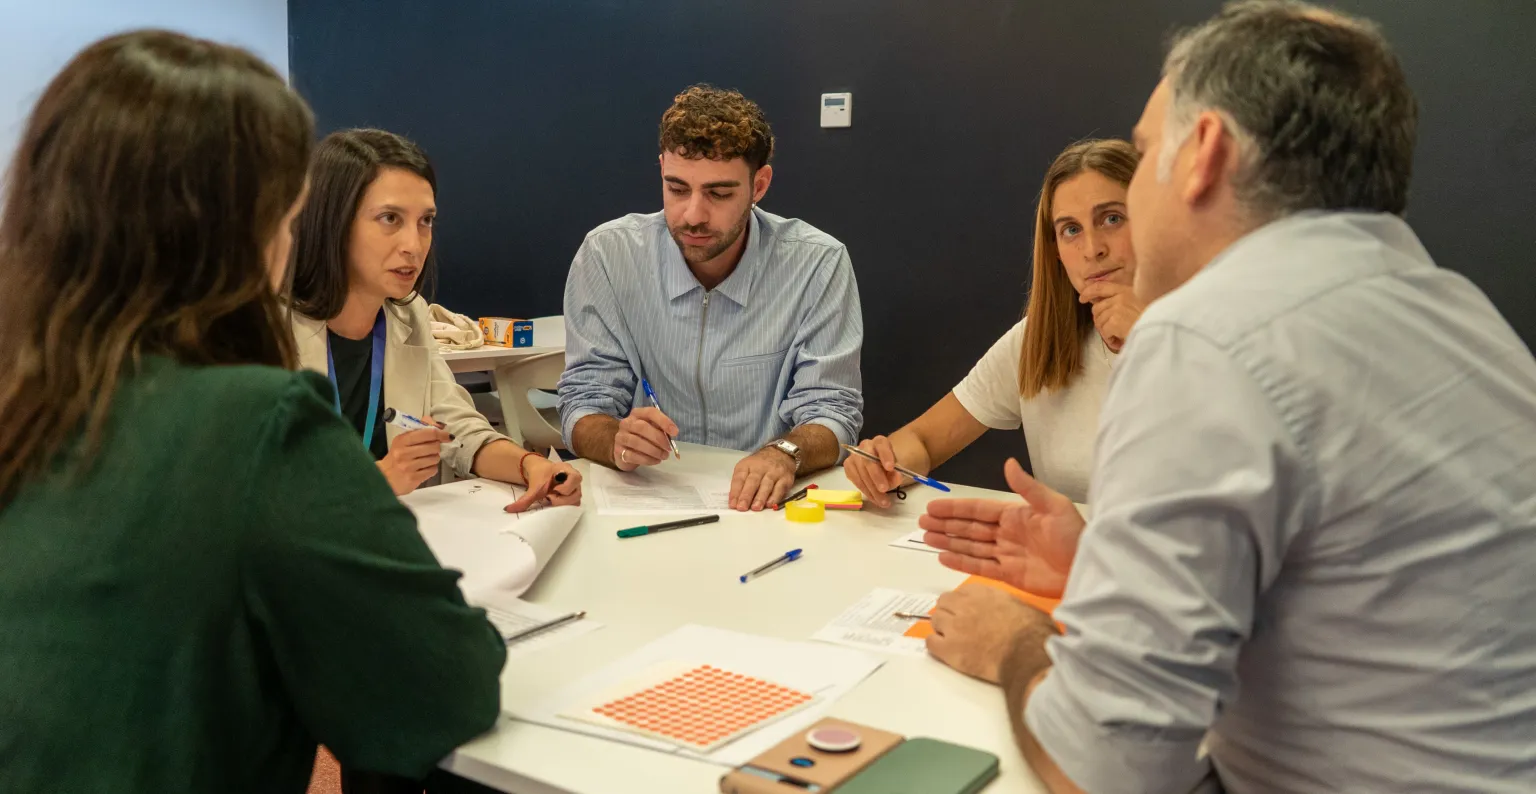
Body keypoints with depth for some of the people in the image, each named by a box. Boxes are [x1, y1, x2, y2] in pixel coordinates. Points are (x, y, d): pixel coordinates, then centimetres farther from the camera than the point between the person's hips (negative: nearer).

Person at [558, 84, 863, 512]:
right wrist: (618, 442, -24)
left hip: (765, 508, 0)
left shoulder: (819, 264, -7)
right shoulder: (606, 256, -4)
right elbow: (584, 404, -2)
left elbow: (830, 412, -6)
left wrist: (785, 453, -28)